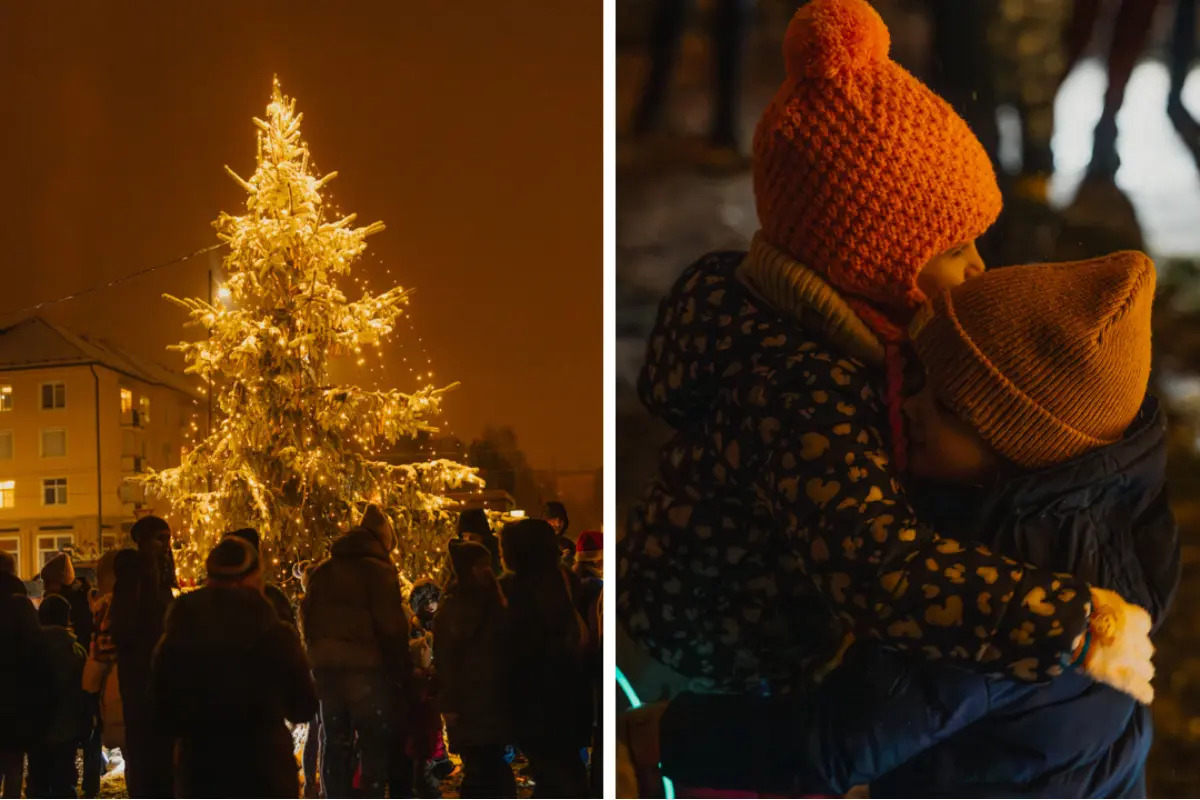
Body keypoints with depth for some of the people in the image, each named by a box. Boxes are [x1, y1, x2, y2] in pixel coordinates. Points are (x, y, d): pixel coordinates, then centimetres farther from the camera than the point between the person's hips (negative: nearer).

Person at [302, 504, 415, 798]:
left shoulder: (322, 572, 14)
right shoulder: (379, 570, -7)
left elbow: (308, 620, 17)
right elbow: (392, 627, -11)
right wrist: (403, 671, -5)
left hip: (326, 668, 6)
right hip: (366, 667, -6)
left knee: (335, 744, 11)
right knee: (374, 746, -1)